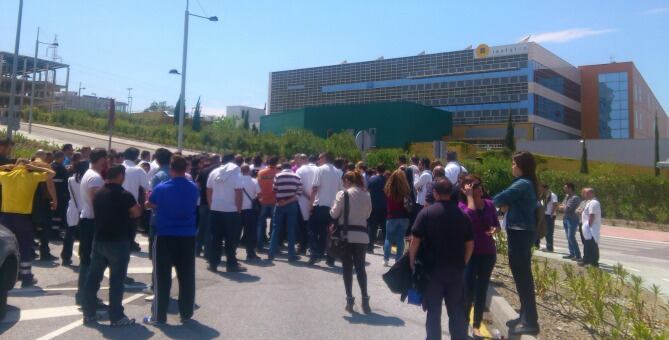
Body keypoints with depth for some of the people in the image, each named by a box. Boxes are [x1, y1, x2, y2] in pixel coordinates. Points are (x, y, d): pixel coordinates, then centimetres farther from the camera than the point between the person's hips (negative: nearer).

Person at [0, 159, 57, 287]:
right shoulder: (32, 175, -1)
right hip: (23, 217, -2)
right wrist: (34, 167, 10)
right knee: (25, 247, 6)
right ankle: (26, 277, 10)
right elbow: (51, 174, 6)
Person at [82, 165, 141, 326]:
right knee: (116, 280, 0)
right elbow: (137, 213, -1)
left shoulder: (98, 193, 5)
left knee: (93, 277, 12)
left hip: (99, 240, 6)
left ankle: (89, 314, 20)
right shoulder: (124, 195, -13)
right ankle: (116, 317, 6)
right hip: (118, 242, -6)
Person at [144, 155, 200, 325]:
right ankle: (186, 313, 18)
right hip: (188, 236, 3)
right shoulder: (194, 188, 0)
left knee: (162, 277, 5)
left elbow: (151, 205, 10)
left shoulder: (161, 188, -9)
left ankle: (159, 315, 10)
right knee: (186, 277, 10)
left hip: (165, 236, -2)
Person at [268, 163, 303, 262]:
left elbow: (274, 190, 2)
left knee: (276, 229, 8)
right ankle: (291, 255, 5)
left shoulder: (278, 176, -1)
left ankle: (271, 253, 10)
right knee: (291, 230, 4)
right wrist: (288, 201, -8)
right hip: (292, 205, 0)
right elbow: (299, 192, -7)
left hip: (279, 205, 0)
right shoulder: (296, 177, 1)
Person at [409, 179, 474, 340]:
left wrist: (411, 262, 0)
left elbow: (415, 241, -11)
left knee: (433, 311, 7)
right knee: (457, 311, 13)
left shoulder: (426, 212, -8)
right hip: (456, 270, 3)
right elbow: (470, 244, 6)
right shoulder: (462, 215, 2)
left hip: (432, 268, -2)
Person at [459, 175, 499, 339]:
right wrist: (469, 195, -21)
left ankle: (476, 325, 25)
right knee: (468, 291, -2)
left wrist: (494, 230, -11)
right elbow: (471, 217, -31)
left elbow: (497, 224, 12)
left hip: (488, 253, 4)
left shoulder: (489, 204, 1)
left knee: (482, 290, 11)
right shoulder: (462, 205, -9)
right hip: (470, 253, -3)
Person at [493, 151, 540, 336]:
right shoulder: (526, 183, 14)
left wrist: (502, 203, 1)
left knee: (522, 276, -4)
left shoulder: (522, 184, -18)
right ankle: (525, 317, 26)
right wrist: (506, 205, -3)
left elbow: (497, 199, -19)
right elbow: (509, 201, 17)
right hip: (521, 232, 10)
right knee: (522, 275, 16)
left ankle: (531, 322, 3)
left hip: (520, 233, -10)